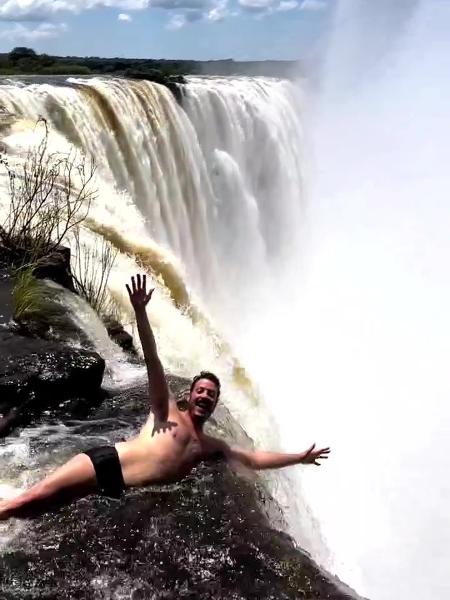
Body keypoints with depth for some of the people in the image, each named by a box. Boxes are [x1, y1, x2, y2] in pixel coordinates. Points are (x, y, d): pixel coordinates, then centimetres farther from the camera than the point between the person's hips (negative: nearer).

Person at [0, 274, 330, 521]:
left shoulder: (212, 446, 23)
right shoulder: (168, 410, 9)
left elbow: (254, 459, 27)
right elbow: (153, 362, -3)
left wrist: (300, 457, 26)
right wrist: (141, 313, -15)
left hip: (120, 491, 4)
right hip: (107, 461, -3)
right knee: (31, 499, -16)